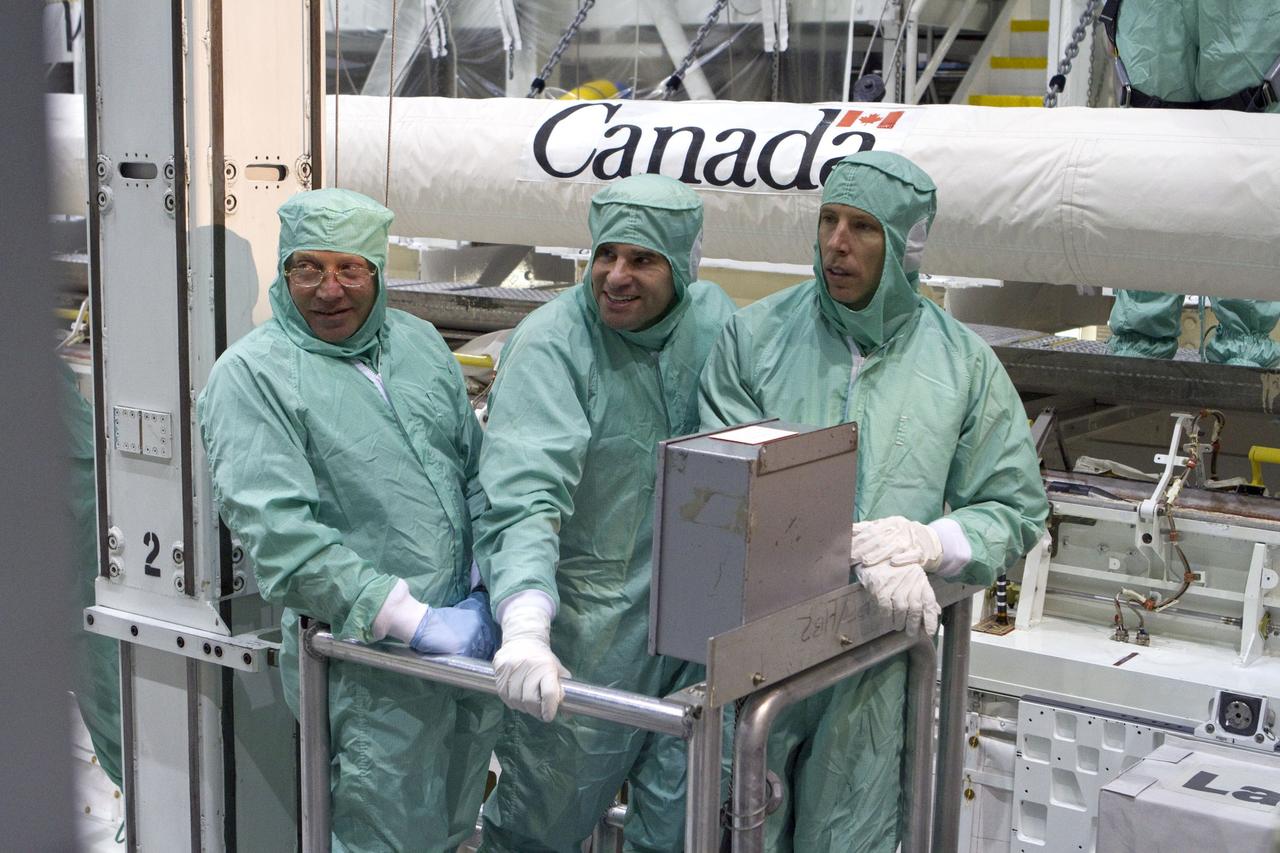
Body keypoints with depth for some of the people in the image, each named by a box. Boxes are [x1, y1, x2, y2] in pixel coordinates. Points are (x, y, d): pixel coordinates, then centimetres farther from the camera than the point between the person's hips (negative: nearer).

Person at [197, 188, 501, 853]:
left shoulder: (419, 343, 11)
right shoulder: (251, 375, -9)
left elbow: (479, 470, 14)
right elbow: (279, 536, -19)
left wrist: (484, 595, 1)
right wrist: (416, 620, -21)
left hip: (473, 641, 6)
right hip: (368, 668, -6)